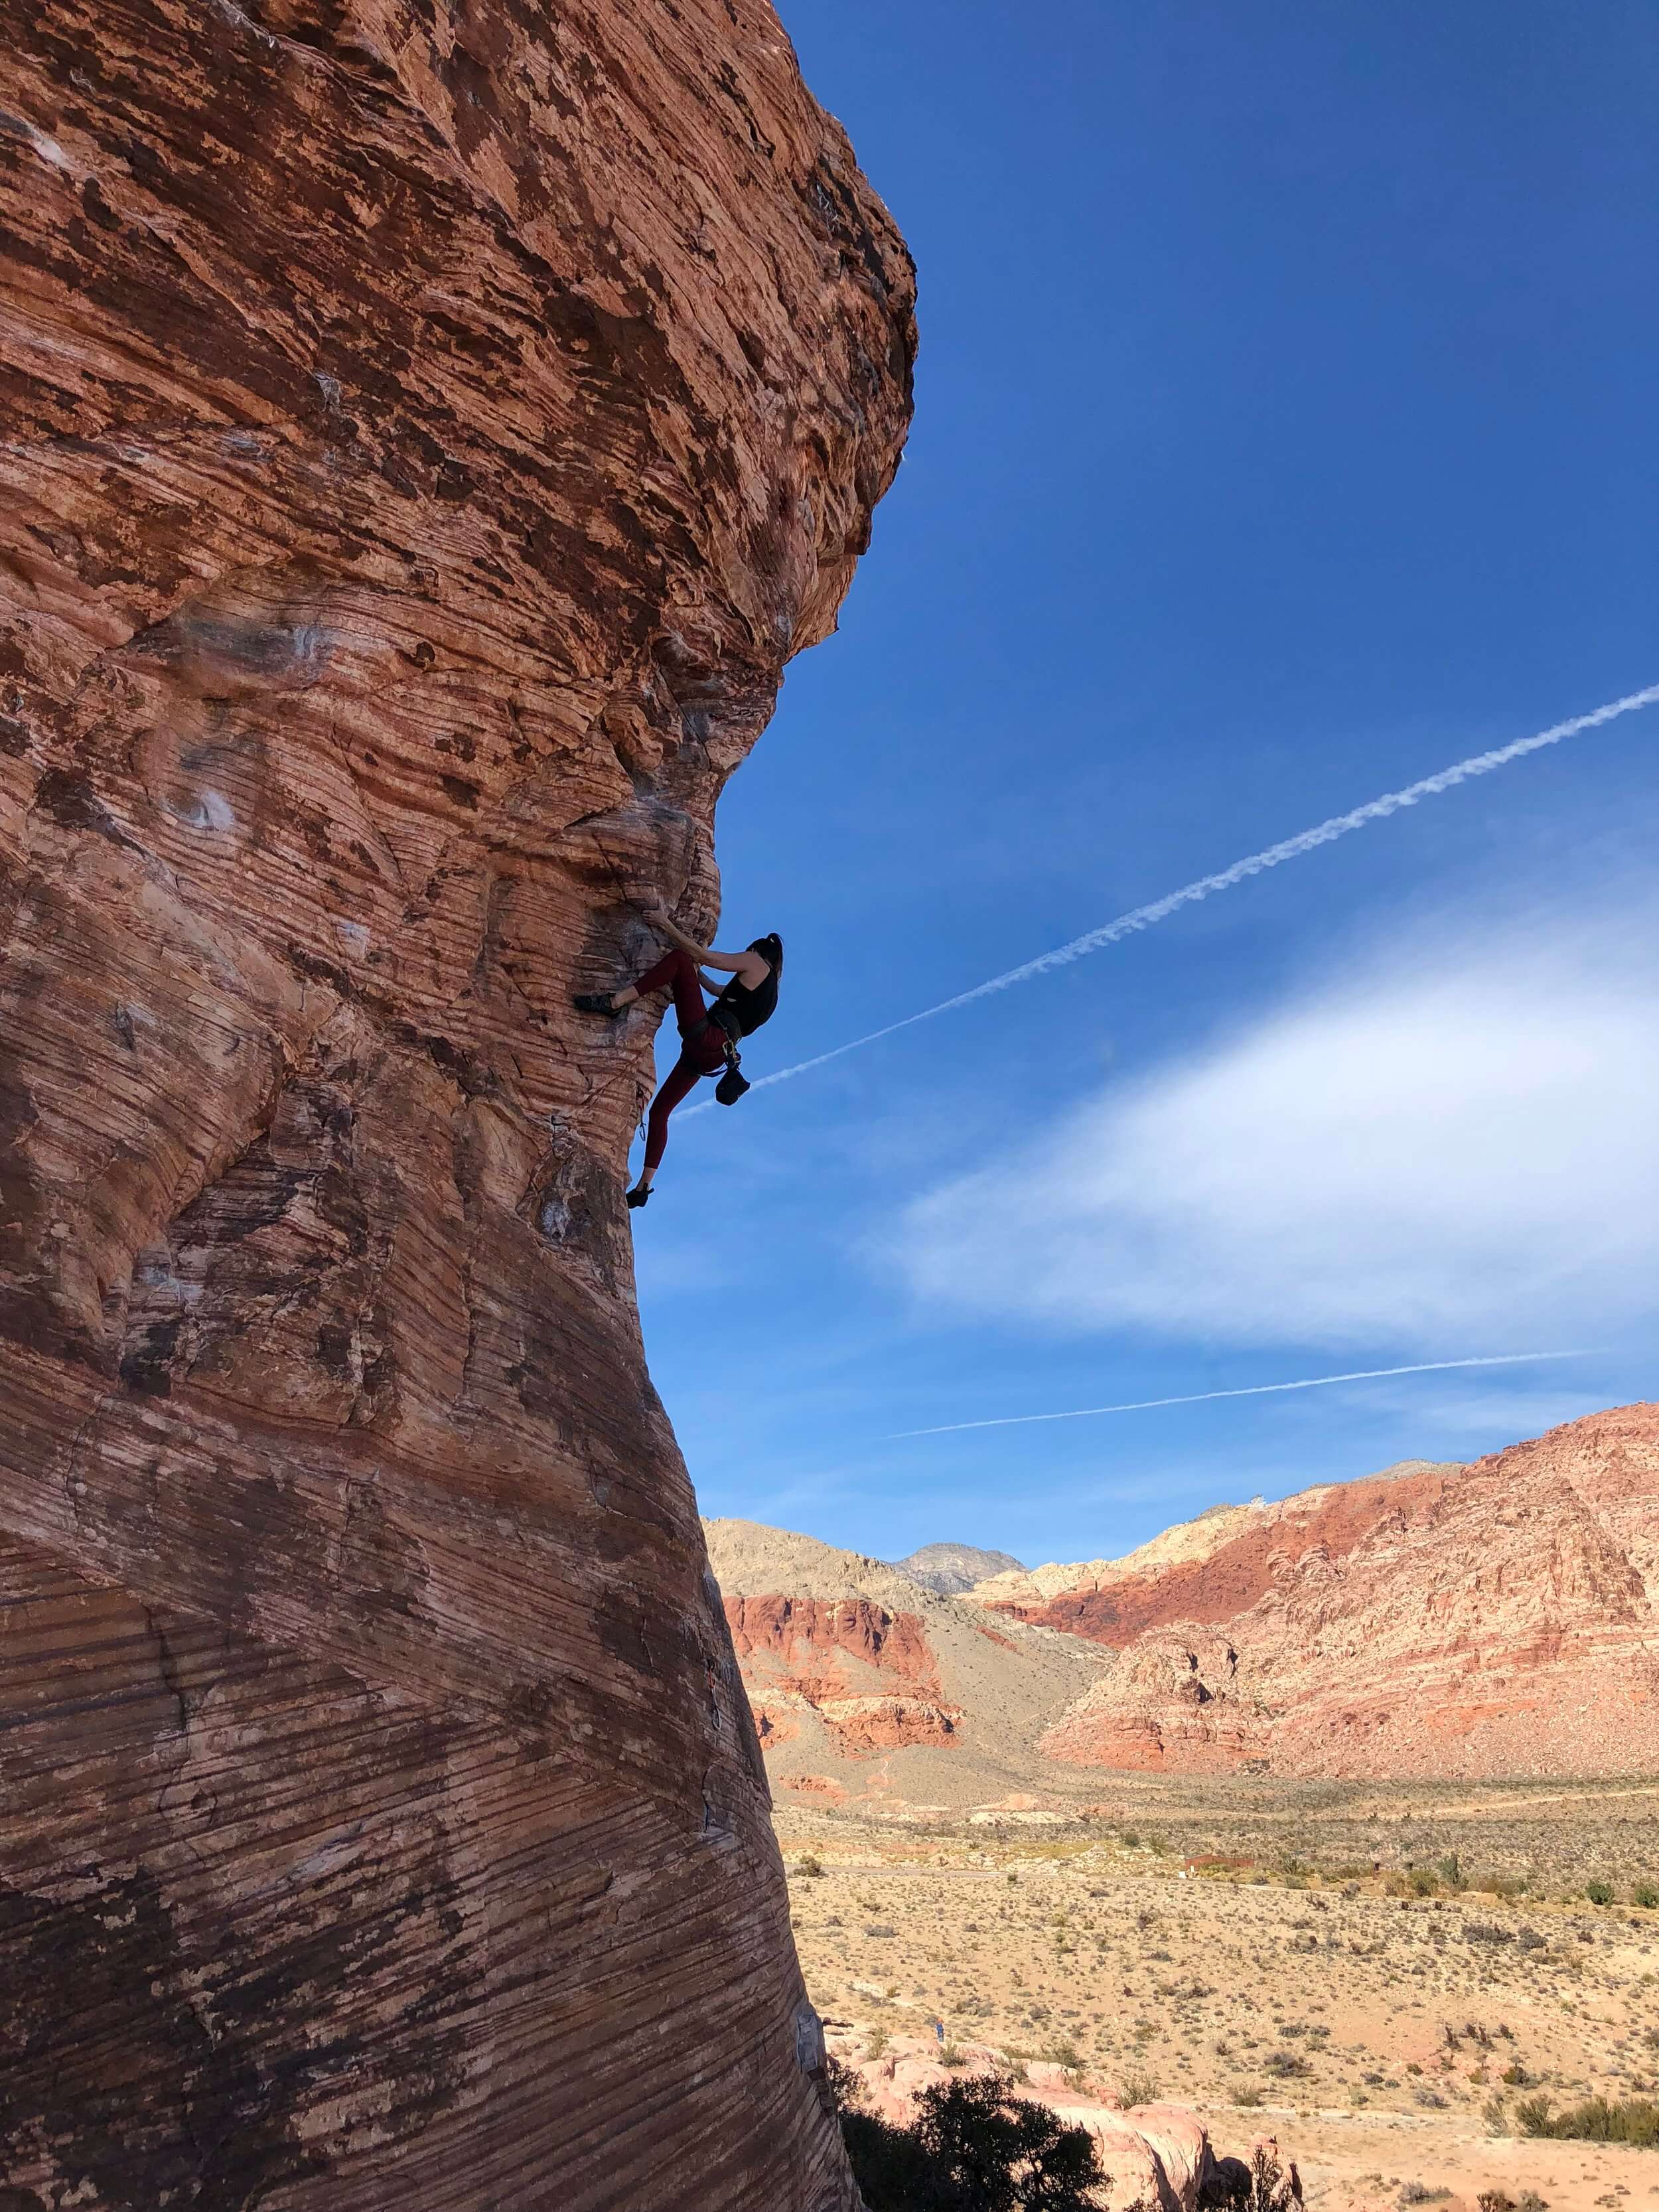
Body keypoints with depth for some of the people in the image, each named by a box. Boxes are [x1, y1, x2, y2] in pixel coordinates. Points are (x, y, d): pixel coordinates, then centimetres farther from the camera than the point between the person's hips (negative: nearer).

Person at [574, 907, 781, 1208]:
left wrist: (667, 927, 3)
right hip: (710, 1055, 9)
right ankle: (643, 1187, 10)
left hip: (704, 1036, -9)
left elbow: (703, 956, -2)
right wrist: (693, 970, 47)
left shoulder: (755, 962, 7)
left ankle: (617, 999, -31)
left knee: (679, 959, -11)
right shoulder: (767, 990, 29)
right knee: (660, 1110, 13)